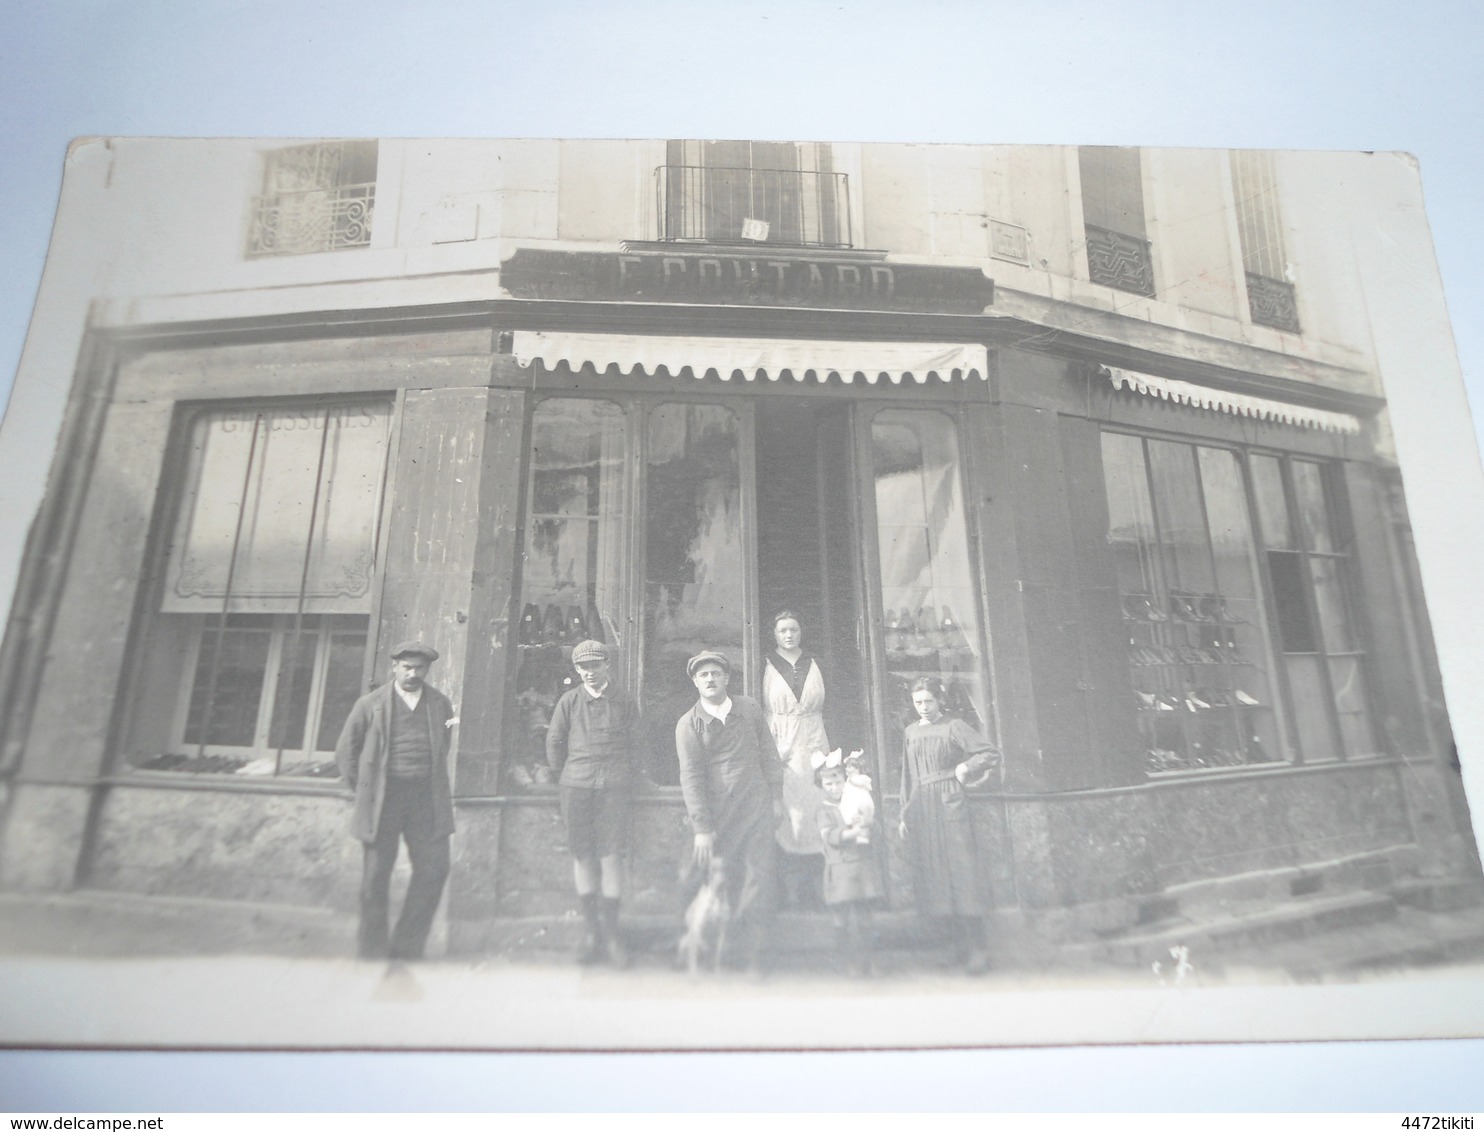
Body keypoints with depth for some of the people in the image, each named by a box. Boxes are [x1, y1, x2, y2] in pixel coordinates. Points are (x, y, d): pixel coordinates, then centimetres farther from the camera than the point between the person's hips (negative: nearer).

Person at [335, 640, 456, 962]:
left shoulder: (441, 704, 8)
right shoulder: (370, 704, 2)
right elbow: (346, 751, 9)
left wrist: (437, 788, 7)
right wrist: (365, 790, 5)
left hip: (426, 797, 2)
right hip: (383, 797, -2)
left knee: (434, 868, -2)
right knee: (377, 873, 5)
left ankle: (406, 948, 15)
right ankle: (372, 952, 23)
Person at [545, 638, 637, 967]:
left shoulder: (623, 702, 4)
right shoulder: (569, 700, 5)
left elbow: (635, 742, 11)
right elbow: (554, 742, 13)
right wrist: (564, 777, 15)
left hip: (613, 786, -1)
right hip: (576, 787, 1)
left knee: (611, 855, -3)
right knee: (582, 855, 5)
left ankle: (611, 932, 7)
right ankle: (590, 931, 16)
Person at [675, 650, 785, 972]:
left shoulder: (749, 708, 5)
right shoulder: (688, 724, -4)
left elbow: (768, 753, 12)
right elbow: (691, 777, -8)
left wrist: (776, 796, 10)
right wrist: (702, 828, -12)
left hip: (756, 808, 2)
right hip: (716, 813, -2)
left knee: (757, 880, 1)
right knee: (700, 879, 1)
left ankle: (752, 958, 15)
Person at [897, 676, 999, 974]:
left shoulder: (953, 727, -2)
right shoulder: (911, 731, 13)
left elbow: (992, 754, -6)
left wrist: (964, 769, -4)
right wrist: (904, 815, 15)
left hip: (950, 807, -5)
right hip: (921, 811, 5)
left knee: (961, 872, -6)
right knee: (933, 878, 5)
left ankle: (976, 949, 1)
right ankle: (959, 946, 15)